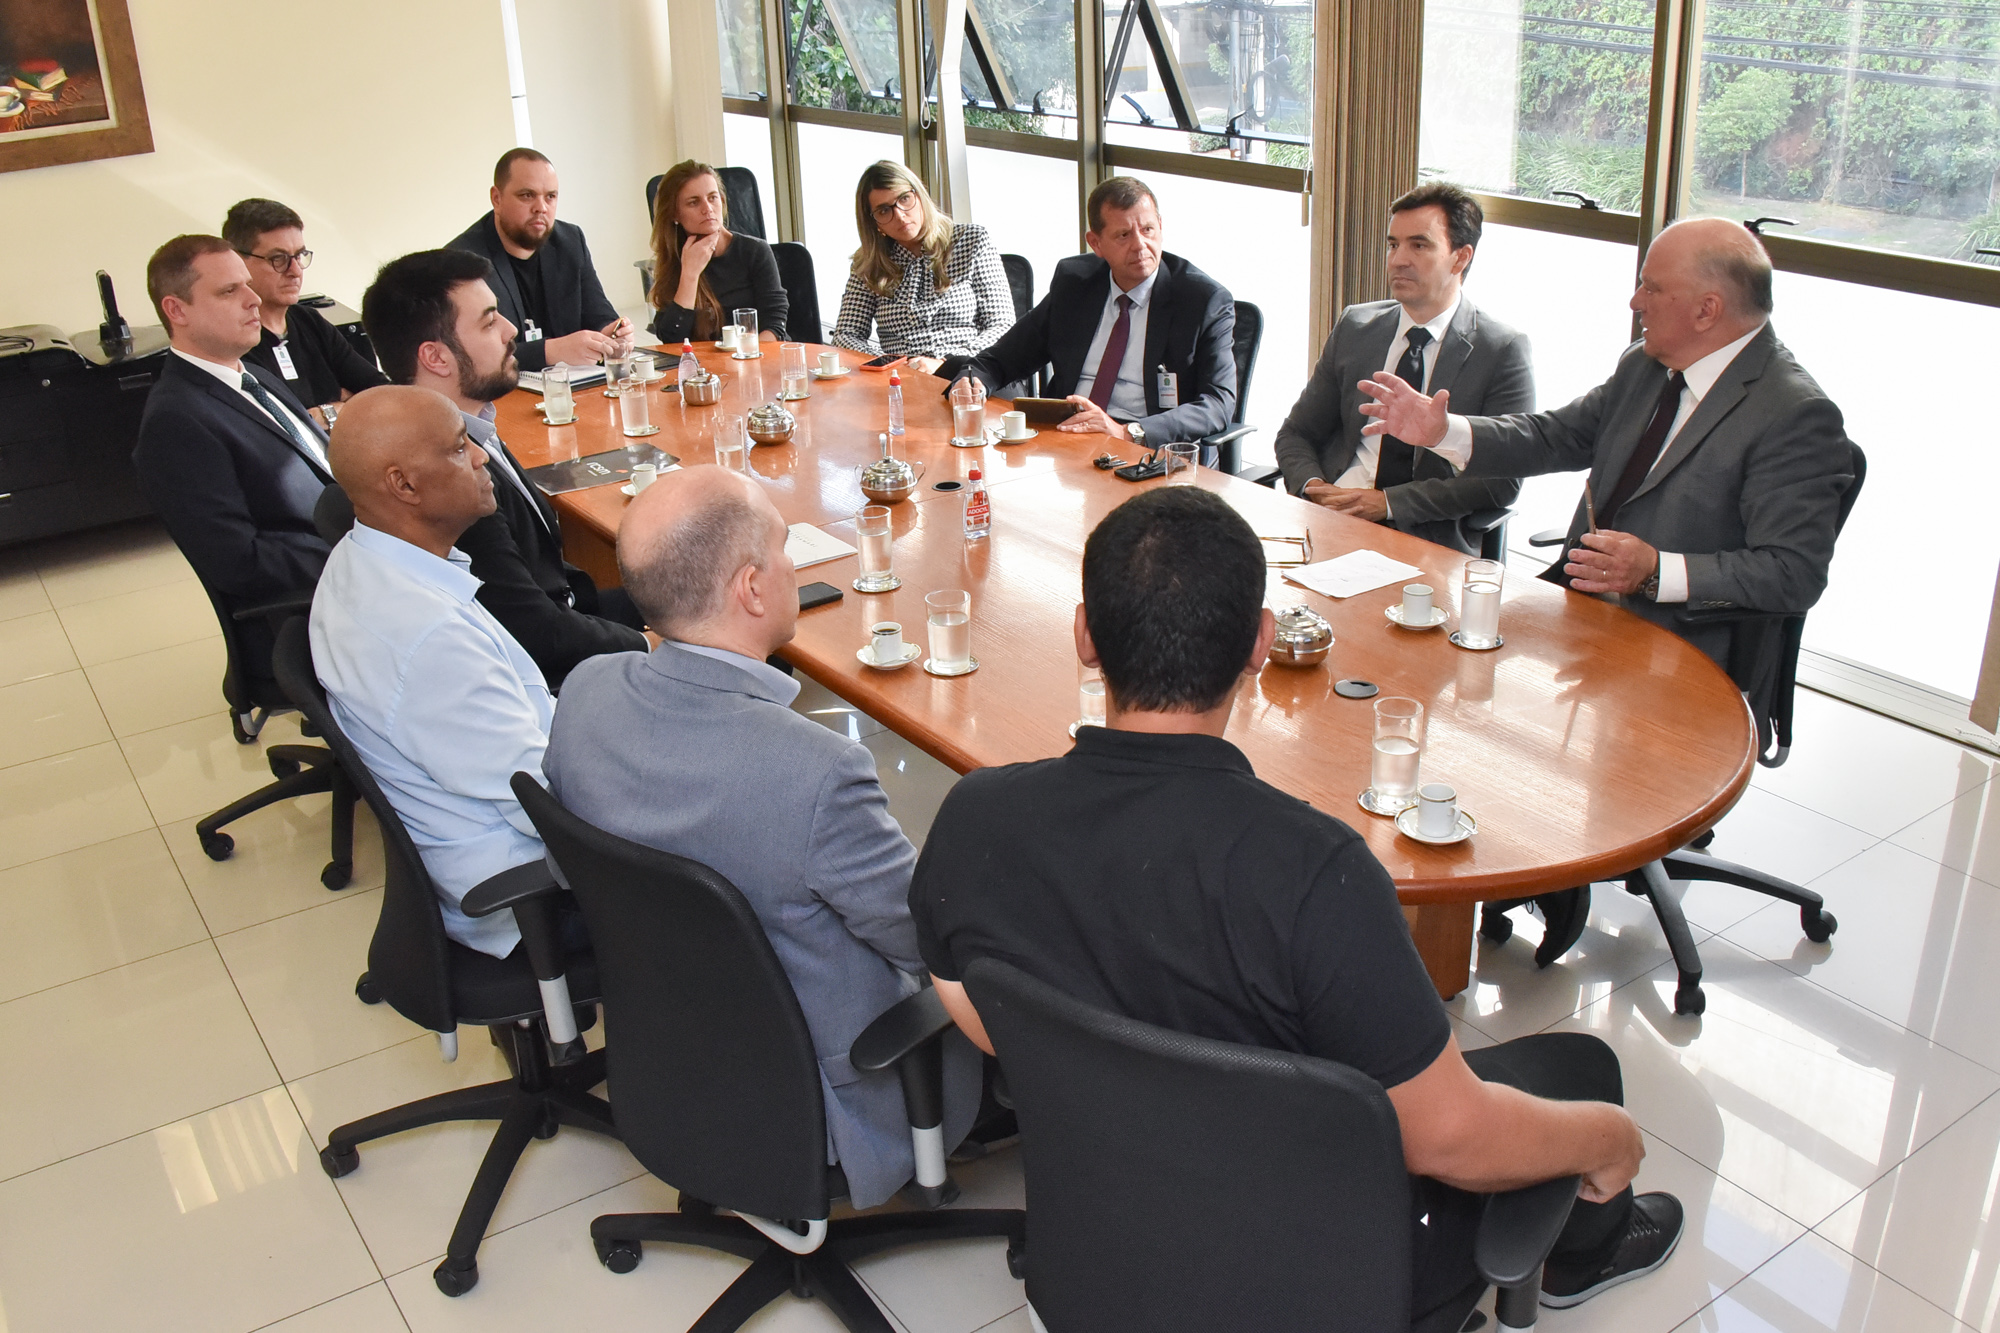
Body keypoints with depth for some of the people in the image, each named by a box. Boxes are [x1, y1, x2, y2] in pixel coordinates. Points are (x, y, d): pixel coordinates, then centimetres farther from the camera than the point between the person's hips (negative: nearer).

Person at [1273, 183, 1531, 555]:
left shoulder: (1503, 351, -1)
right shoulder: (1355, 327, 13)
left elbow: (1502, 479, -9)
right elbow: (1296, 434, 17)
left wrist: (1388, 502, -16)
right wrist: (1312, 486, -6)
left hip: (1429, 542, -4)